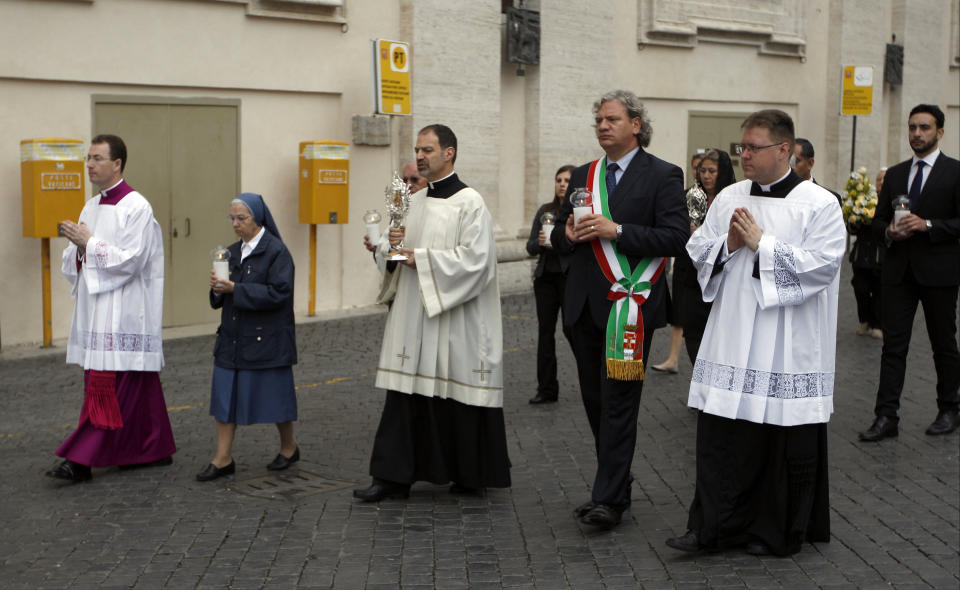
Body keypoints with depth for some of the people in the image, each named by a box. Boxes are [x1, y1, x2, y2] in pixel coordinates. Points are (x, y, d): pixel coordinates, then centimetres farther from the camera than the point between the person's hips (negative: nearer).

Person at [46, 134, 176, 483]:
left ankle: (81, 460, -10)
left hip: (122, 312, -8)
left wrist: (90, 242, -13)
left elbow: (131, 260, -17)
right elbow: (76, 263, 17)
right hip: (96, 307, 8)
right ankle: (155, 450, 19)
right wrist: (77, 244, -4)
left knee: (108, 385, -9)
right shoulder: (92, 207, 16)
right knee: (137, 387, 12)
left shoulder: (136, 208, -9)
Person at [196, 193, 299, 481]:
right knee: (224, 395, 3)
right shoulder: (233, 252, 11)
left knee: (273, 394, 5)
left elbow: (278, 293, -20)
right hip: (232, 337, 7)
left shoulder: (276, 251, -11)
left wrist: (235, 289, -23)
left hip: (266, 339, -7)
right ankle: (223, 459, 8)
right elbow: (222, 297, 16)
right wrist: (218, 287, -8)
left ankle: (289, 447, 26)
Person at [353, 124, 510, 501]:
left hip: (453, 318, -6)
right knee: (405, 392, 3)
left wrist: (421, 258, -15)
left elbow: (474, 258, -17)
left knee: (458, 395, 2)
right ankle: (393, 476, 5)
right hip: (412, 315, 6)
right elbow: (390, 257, 18)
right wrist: (392, 246, -5)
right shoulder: (413, 203, 15)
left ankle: (472, 475, 18)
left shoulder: (469, 203, -7)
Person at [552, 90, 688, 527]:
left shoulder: (663, 176, -2)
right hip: (585, 306, 6)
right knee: (595, 400, 11)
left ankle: (609, 499, -5)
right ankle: (613, 486, 24)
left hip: (630, 305, -6)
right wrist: (569, 234, -4)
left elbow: (676, 237, -13)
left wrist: (617, 231, -19)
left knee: (618, 401, -8)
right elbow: (558, 236, 20)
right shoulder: (583, 177, 16)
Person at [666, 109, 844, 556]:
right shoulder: (729, 198, 10)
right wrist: (728, 245, -8)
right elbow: (697, 251, 12)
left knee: (784, 439, 5)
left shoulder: (819, 204, -5)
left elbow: (821, 265, -15)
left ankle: (778, 533, 20)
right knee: (721, 434, 3)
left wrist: (762, 243, -14)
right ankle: (715, 527, 10)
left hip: (787, 348, -4)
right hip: (732, 343, 4)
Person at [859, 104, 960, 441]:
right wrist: (889, 231, -6)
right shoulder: (895, 175, 13)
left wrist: (928, 225, -20)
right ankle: (886, 417, 1)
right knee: (893, 344, 0)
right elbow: (878, 221, 15)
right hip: (898, 271, 4)